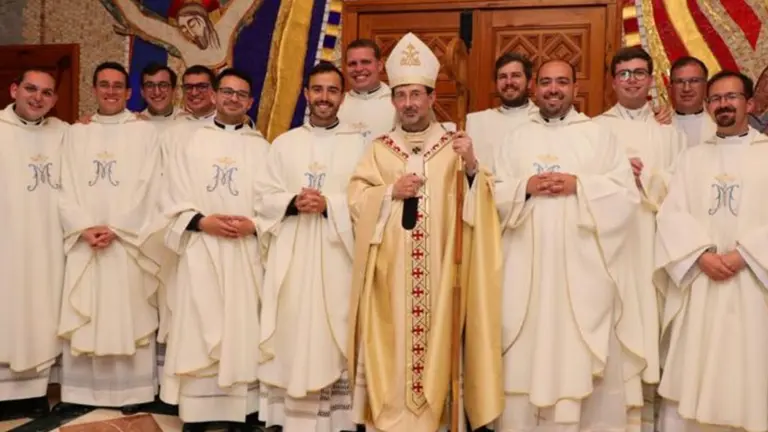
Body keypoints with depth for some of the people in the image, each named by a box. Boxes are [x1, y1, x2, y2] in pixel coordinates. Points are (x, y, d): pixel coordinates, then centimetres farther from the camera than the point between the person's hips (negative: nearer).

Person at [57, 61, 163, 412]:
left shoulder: (145, 131, 4)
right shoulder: (76, 133, 14)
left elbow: (146, 188, -4)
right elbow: (67, 188, 6)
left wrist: (115, 229, -12)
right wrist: (85, 228, -9)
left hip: (129, 241, -3)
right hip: (85, 242, 3)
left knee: (128, 315, -2)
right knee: (85, 319, 3)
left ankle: (130, 391, 4)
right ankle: (86, 390, 11)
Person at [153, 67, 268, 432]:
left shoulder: (261, 148, 10)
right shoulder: (189, 142, 10)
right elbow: (174, 199, 3)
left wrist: (254, 224, -14)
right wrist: (201, 221, -13)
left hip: (245, 253, 0)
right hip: (199, 251, 0)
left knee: (241, 331, 2)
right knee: (197, 332, 0)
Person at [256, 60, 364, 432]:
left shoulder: (358, 144, 6)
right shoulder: (283, 143, 13)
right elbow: (264, 198, 6)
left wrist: (329, 205, -16)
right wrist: (293, 203, -12)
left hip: (337, 255, -1)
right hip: (291, 256, 2)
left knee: (334, 338, -1)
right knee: (294, 337, 1)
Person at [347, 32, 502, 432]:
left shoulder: (454, 147, 5)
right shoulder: (378, 150, 9)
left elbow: (477, 204, -4)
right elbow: (356, 201, 3)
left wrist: (472, 169, -21)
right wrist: (391, 192, -12)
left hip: (438, 271, -1)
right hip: (390, 273, 1)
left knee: (435, 340, 2)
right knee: (390, 343, 2)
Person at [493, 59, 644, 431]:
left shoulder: (599, 136, 8)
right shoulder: (515, 139, 13)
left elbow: (627, 195, 0)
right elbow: (494, 198, 8)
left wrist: (579, 185, -12)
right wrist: (525, 187, -10)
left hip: (583, 267, -1)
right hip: (528, 269, 2)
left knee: (589, 358, -1)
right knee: (527, 356, 2)